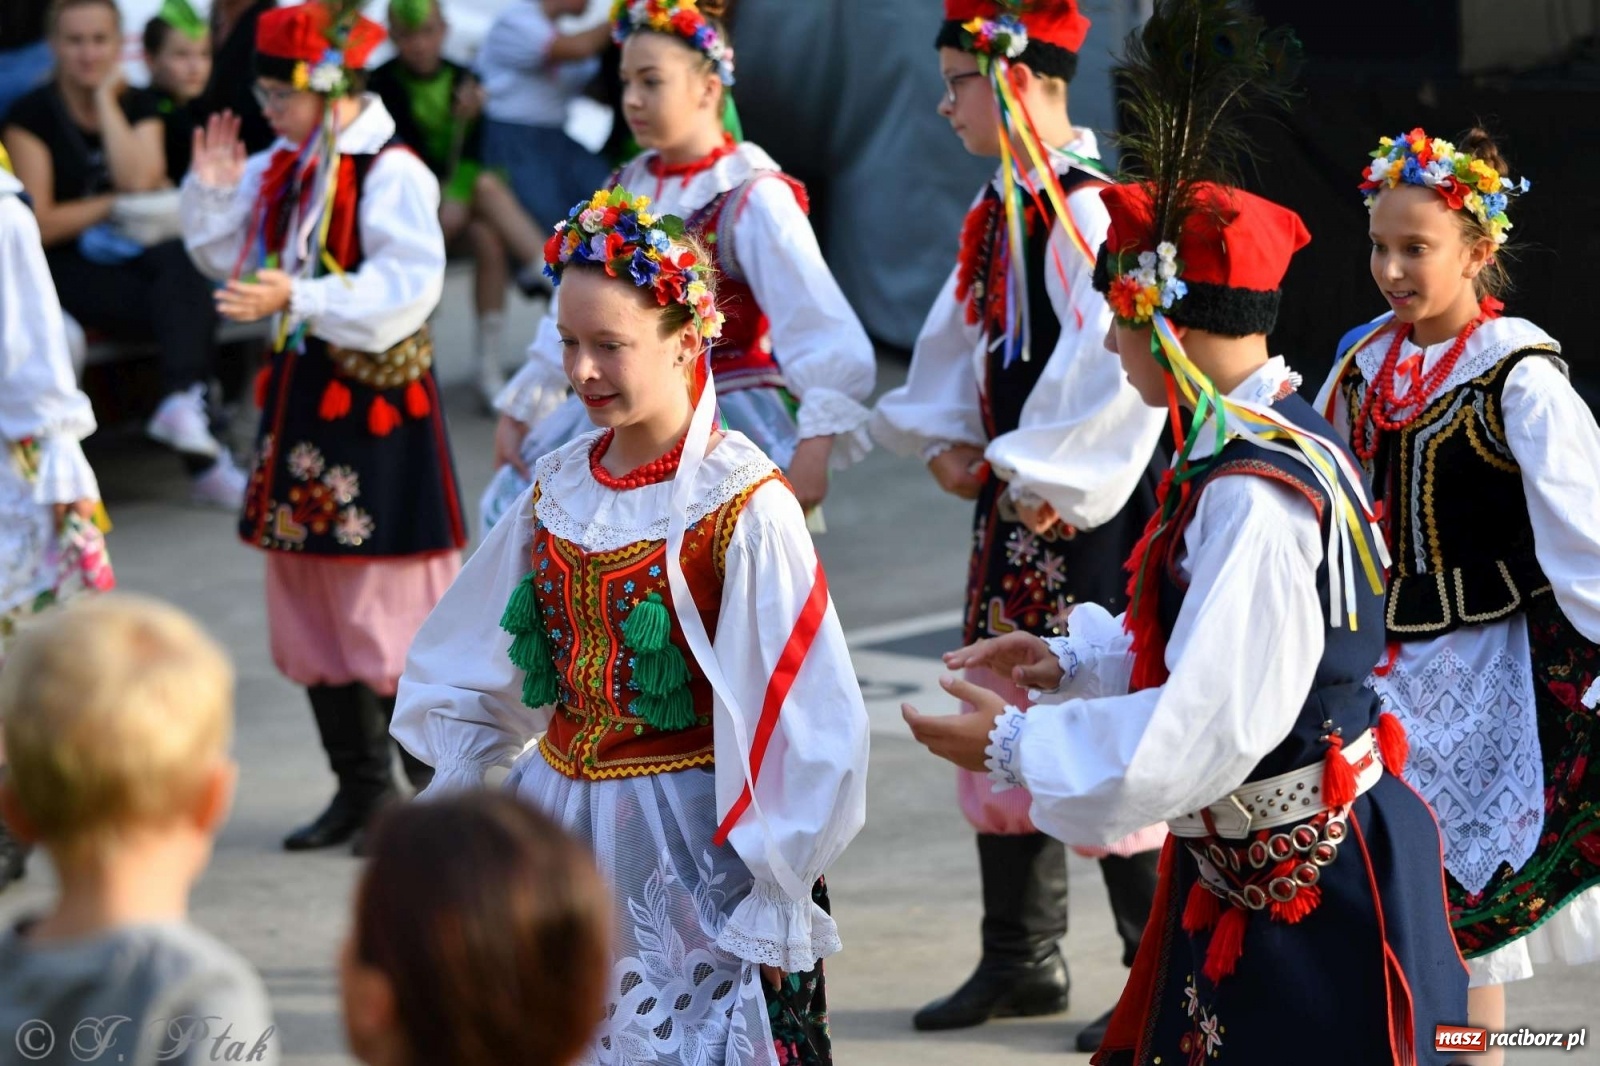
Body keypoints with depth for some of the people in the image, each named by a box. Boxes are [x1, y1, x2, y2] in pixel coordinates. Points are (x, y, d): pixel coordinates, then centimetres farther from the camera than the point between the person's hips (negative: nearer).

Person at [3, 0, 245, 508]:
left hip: (131, 256, 4)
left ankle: (182, 400, -47)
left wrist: (106, 99, -5)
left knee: (182, 261, -35)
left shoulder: (137, 106, 10)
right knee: (189, 306, -32)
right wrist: (115, 202, -8)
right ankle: (202, 458, -37)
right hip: (67, 270, -4)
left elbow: (140, 180, -11)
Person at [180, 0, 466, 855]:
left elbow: (408, 287, -24)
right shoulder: (280, 169, 9)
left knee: (390, 607, -5)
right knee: (309, 602, 12)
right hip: (300, 393, 8)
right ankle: (360, 789, 22)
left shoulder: (392, 174, -15)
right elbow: (232, 260, 19)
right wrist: (214, 195, 2)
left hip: (377, 405, -8)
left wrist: (299, 298, -31)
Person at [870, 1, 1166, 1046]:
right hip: (1014, 502, 9)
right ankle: (1023, 961, 27)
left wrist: (1048, 483, -17)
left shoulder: (1094, 212, -19)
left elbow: (1116, 380, -23)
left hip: (1095, 514, -9)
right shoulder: (997, 209, 9)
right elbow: (959, 335, 21)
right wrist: (946, 441, 8)